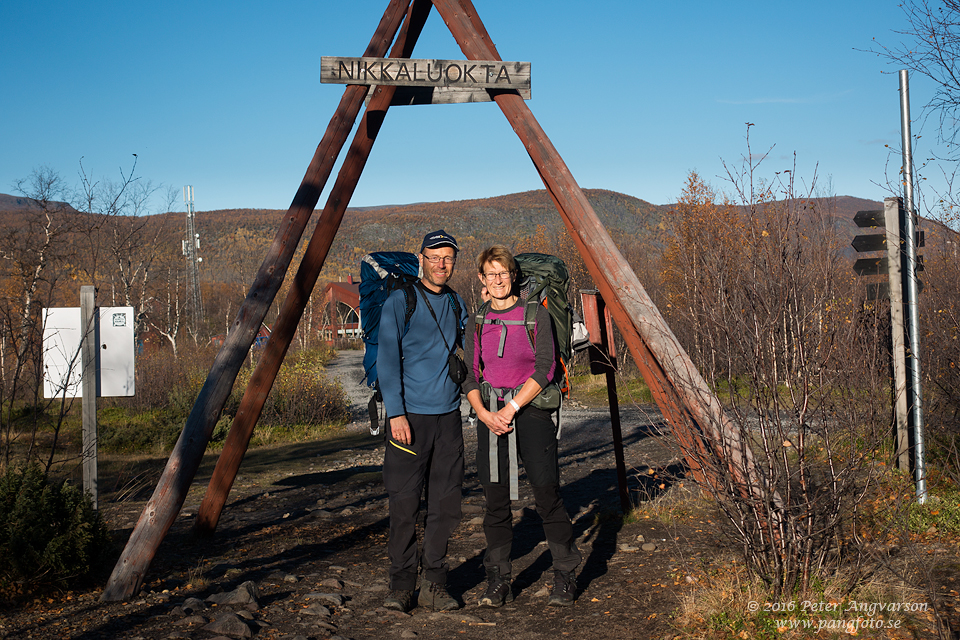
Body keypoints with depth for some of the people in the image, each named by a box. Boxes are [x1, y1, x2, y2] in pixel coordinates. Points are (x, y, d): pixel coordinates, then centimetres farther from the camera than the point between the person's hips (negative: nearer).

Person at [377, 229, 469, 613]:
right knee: (404, 503, -4)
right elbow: (387, 360, -9)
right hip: (410, 416, -5)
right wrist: (395, 412, -15)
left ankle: (434, 584, 14)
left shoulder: (457, 305, 13)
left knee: (444, 502, 4)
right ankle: (401, 586, 7)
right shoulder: (400, 302, -3)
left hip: (448, 416, 5)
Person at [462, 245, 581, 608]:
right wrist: (483, 413, -6)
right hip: (490, 413, 3)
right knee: (495, 499, 3)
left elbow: (544, 369, -7)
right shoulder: (477, 322, 11)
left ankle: (564, 577, 7)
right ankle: (498, 581, 12)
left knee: (547, 492, -6)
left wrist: (512, 408, -13)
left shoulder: (536, 314, 0)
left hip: (530, 409, -3)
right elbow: (470, 374, 10)